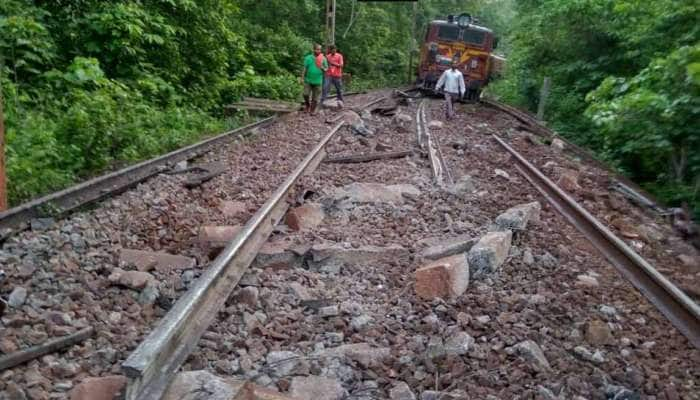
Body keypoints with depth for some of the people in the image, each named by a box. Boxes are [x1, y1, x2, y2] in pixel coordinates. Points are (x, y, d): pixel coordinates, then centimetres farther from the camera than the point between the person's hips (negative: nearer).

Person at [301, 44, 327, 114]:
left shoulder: (323, 59, 1)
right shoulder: (308, 58, -1)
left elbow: (326, 69, 7)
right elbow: (305, 68, 2)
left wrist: (322, 67, -14)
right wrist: (302, 77, -2)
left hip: (318, 81, 1)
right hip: (308, 80, -1)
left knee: (315, 97, 4)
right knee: (306, 94, -9)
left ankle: (313, 110, 19)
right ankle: (307, 105, 19)